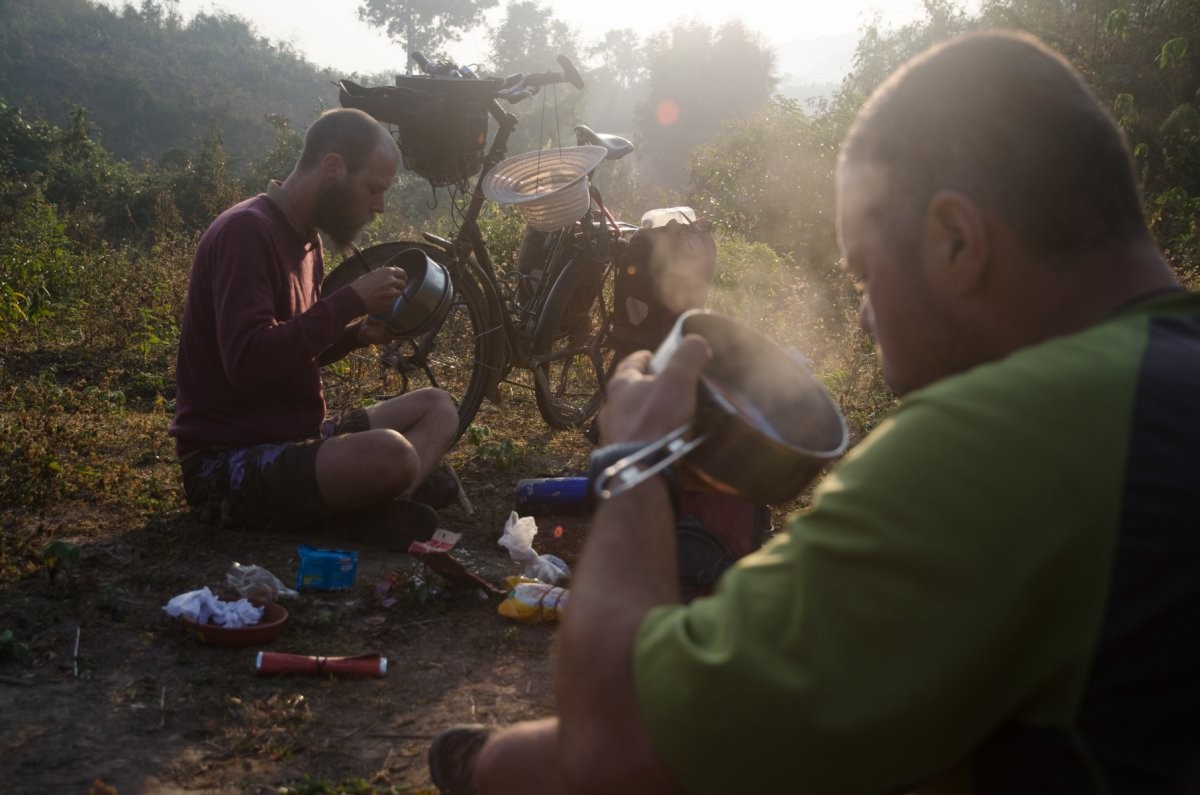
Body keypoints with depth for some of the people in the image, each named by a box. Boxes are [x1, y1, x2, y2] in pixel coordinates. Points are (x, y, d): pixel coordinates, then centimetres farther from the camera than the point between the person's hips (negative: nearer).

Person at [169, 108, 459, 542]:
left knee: (437, 407, 9)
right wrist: (352, 299, -21)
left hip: (294, 439, 10)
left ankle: (386, 505, -13)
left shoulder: (304, 237, 14)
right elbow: (248, 363, -28)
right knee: (389, 455, -34)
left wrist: (358, 334, 3)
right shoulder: (246, 231, -16)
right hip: (231, 461, -10)